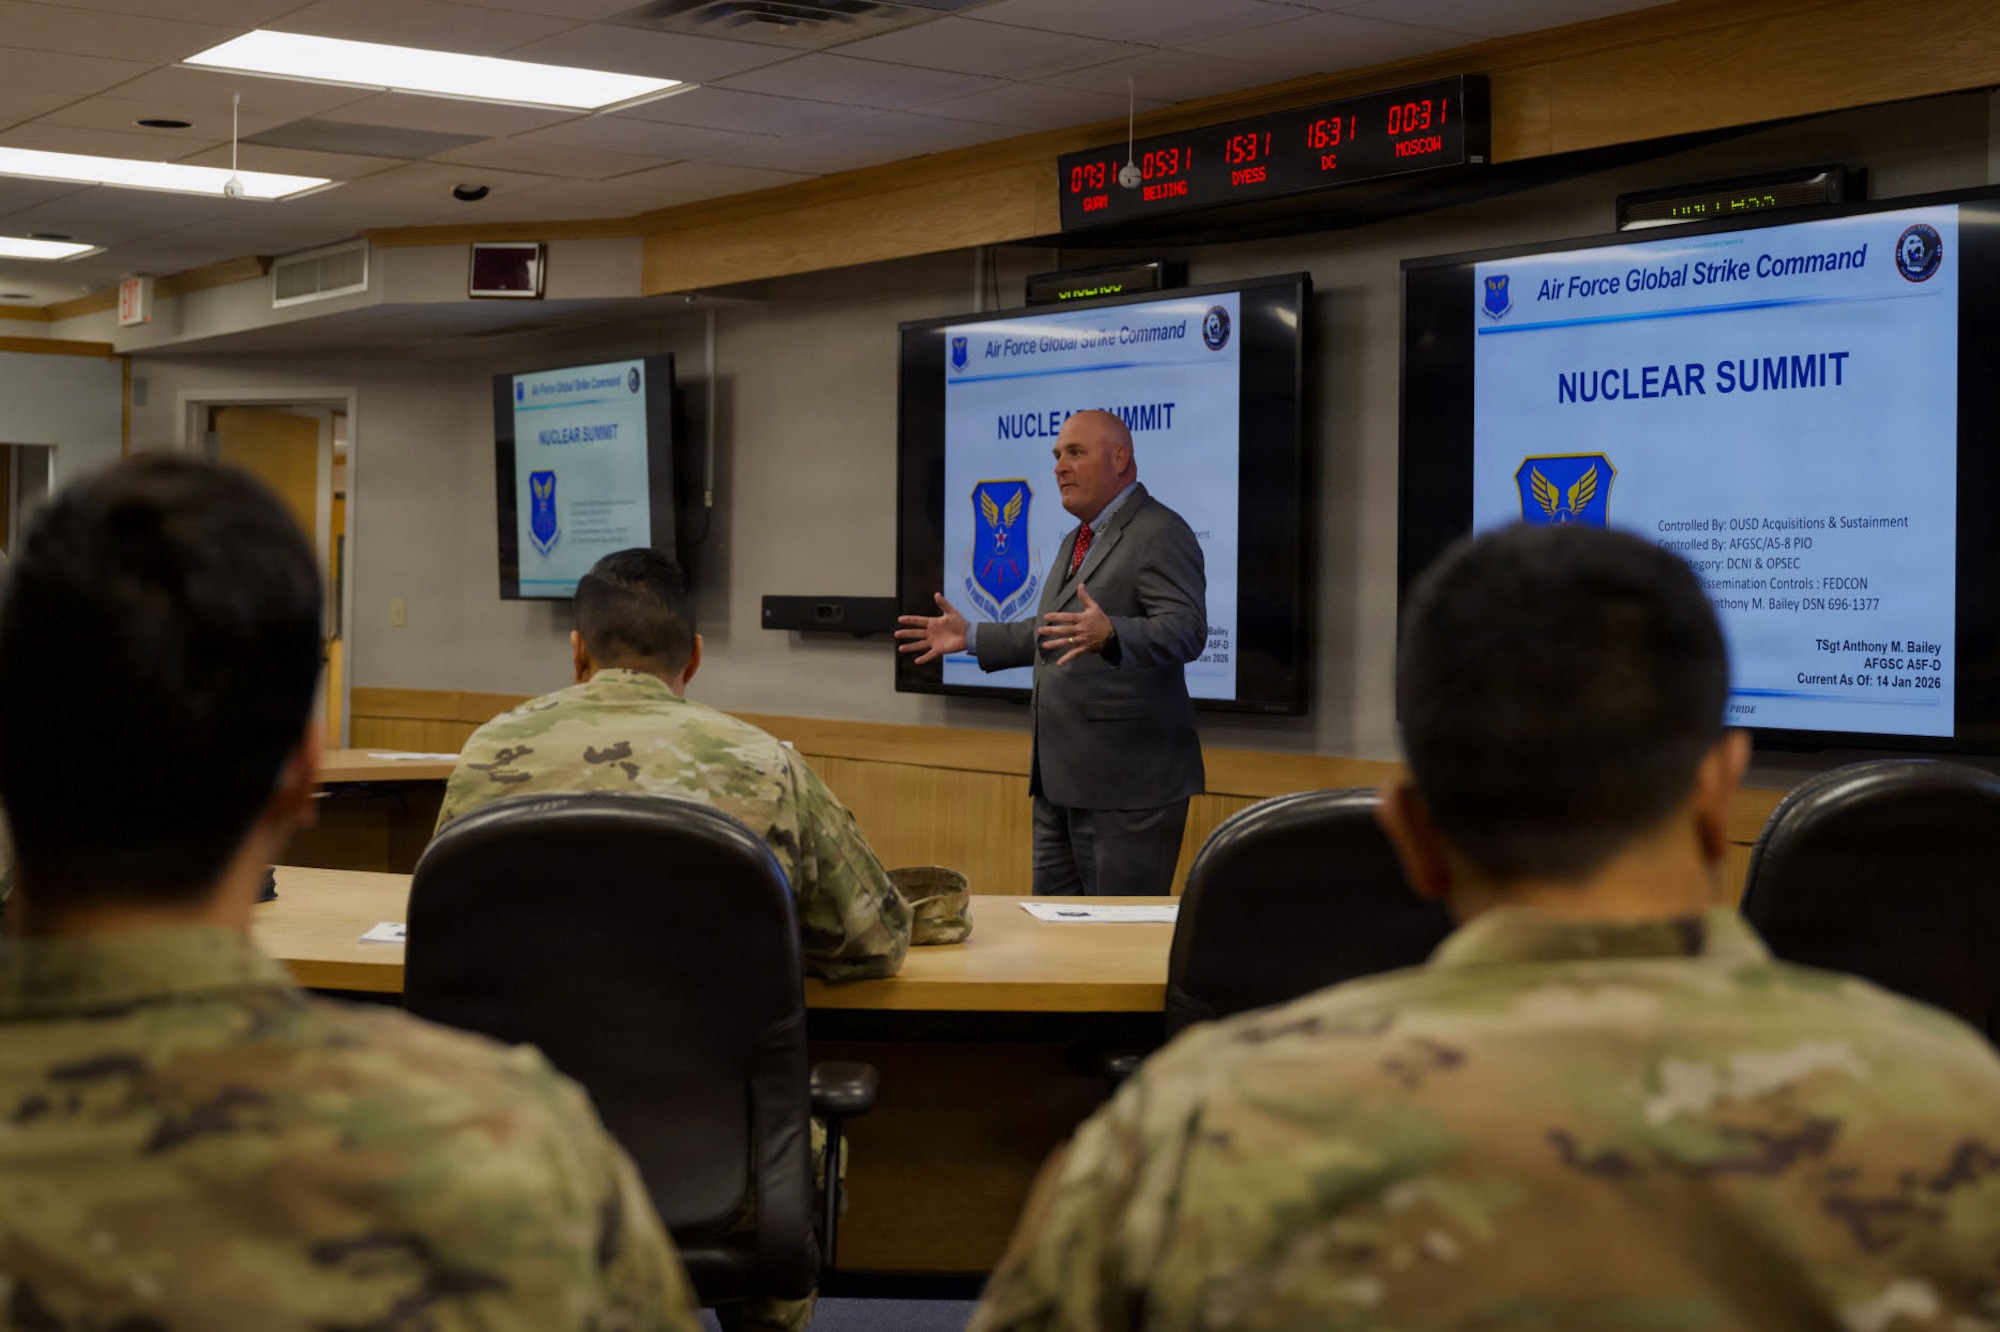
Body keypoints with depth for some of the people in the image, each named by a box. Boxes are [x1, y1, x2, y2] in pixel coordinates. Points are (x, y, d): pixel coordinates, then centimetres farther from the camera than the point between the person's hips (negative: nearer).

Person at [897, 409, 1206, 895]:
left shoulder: (1159, 534, -12)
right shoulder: (1077, 540, 19)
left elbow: (1186, 630, -24)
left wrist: (1109, 635, -41)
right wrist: (971, 637, 22)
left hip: (1124, 784, -10)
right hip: (1061, 780, 10)